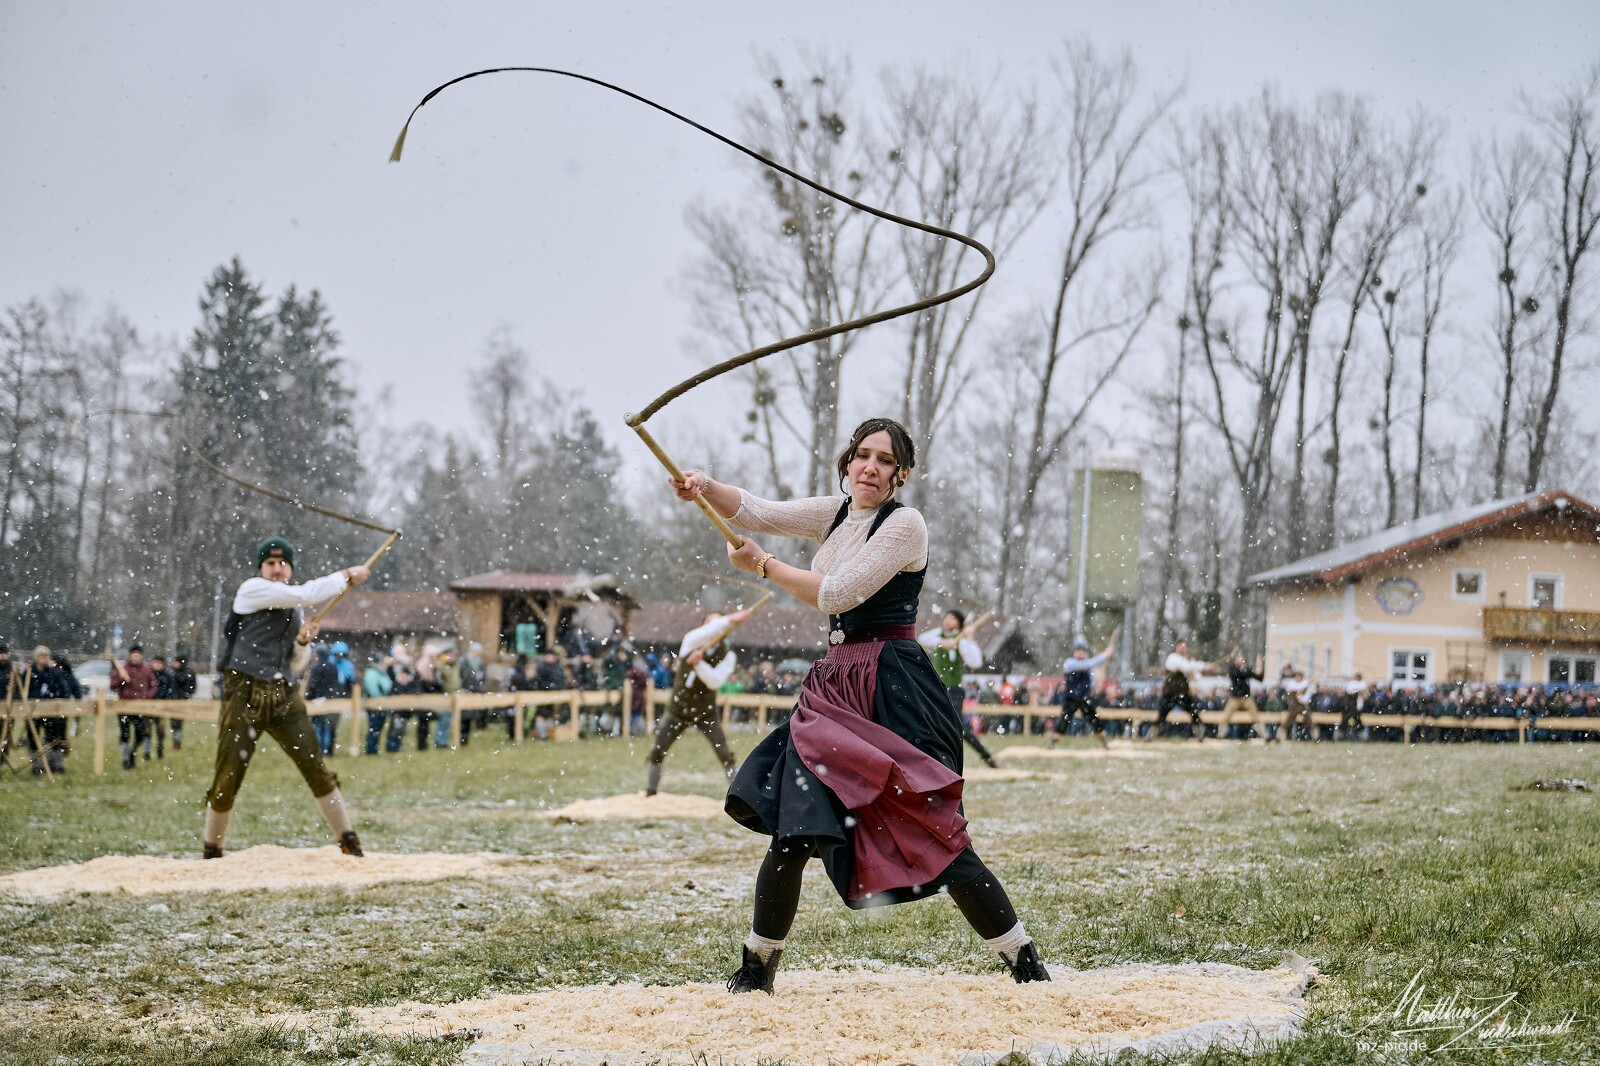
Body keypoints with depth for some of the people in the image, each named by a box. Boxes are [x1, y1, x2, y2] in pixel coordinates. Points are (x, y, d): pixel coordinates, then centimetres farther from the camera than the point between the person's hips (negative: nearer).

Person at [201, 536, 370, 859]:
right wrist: (346, 576, -7)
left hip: (283, 695, 6)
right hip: (245, 694, -5)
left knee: (316, 767, -2)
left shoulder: (291, 607, 17)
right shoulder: (251, 590, -4)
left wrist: (303, 642, 0)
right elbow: (305, 594, -17)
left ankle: (348, 840, 1)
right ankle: (211, 849, 14)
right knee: (228, 777, -2)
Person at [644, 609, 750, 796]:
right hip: (678, 710, 1)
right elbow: (701, 635, -34)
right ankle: (650, 794, 6)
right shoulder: (691, 642, -8)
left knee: (725, 754, -10)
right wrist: (730, 619, -47)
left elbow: (715, 682, -22)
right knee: (656, 753, -4)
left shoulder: (728, 656, -8)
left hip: (705, 712, 0)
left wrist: (699, 663, -39)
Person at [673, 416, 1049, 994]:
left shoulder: (905, 524, -8)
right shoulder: (835, 515, 14)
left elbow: (836, 594, -14)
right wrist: (706, 488, -10)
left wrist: (763, 565, -3)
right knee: (793, 835, -4)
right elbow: (755, 511, 9)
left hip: (894, 692, -6)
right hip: (834, 686, 6)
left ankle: (1026, 964, 6)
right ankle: (755, 969, 11)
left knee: (938, 838, -6)